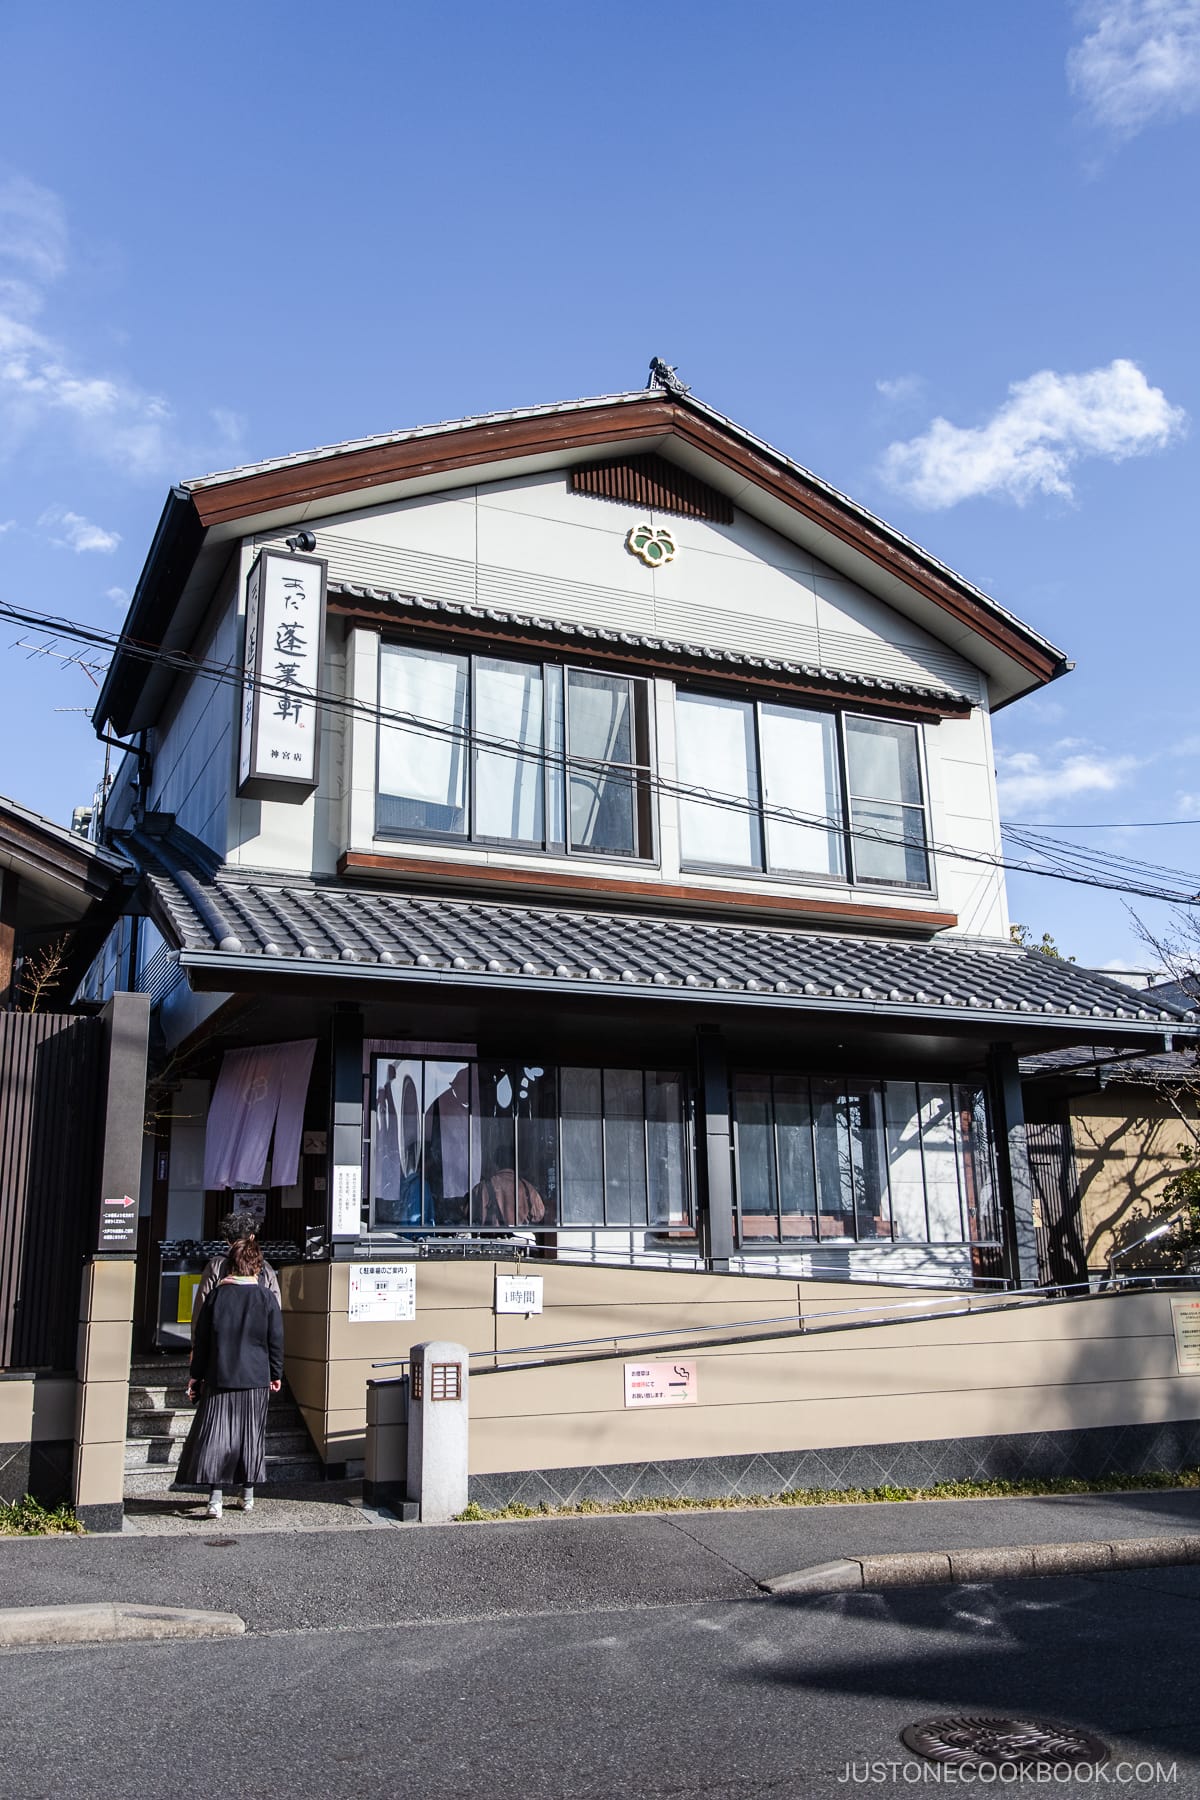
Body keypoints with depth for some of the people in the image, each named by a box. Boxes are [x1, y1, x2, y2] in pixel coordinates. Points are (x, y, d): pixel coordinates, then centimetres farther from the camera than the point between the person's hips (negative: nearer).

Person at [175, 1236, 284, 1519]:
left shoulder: (216, 1295, -1)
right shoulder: (267, 1298, -3)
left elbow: (201, 1339, 3)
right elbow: (276, 1341, 1)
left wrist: (197, 1375, 11)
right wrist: (276, 1375, 12)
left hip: (219, 1379, 0)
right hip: (256, 1380, 0)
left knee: (216, 1436, 1)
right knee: (251, 1436, 12)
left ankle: (215, 1498, -6)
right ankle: (248, 1494, 20)